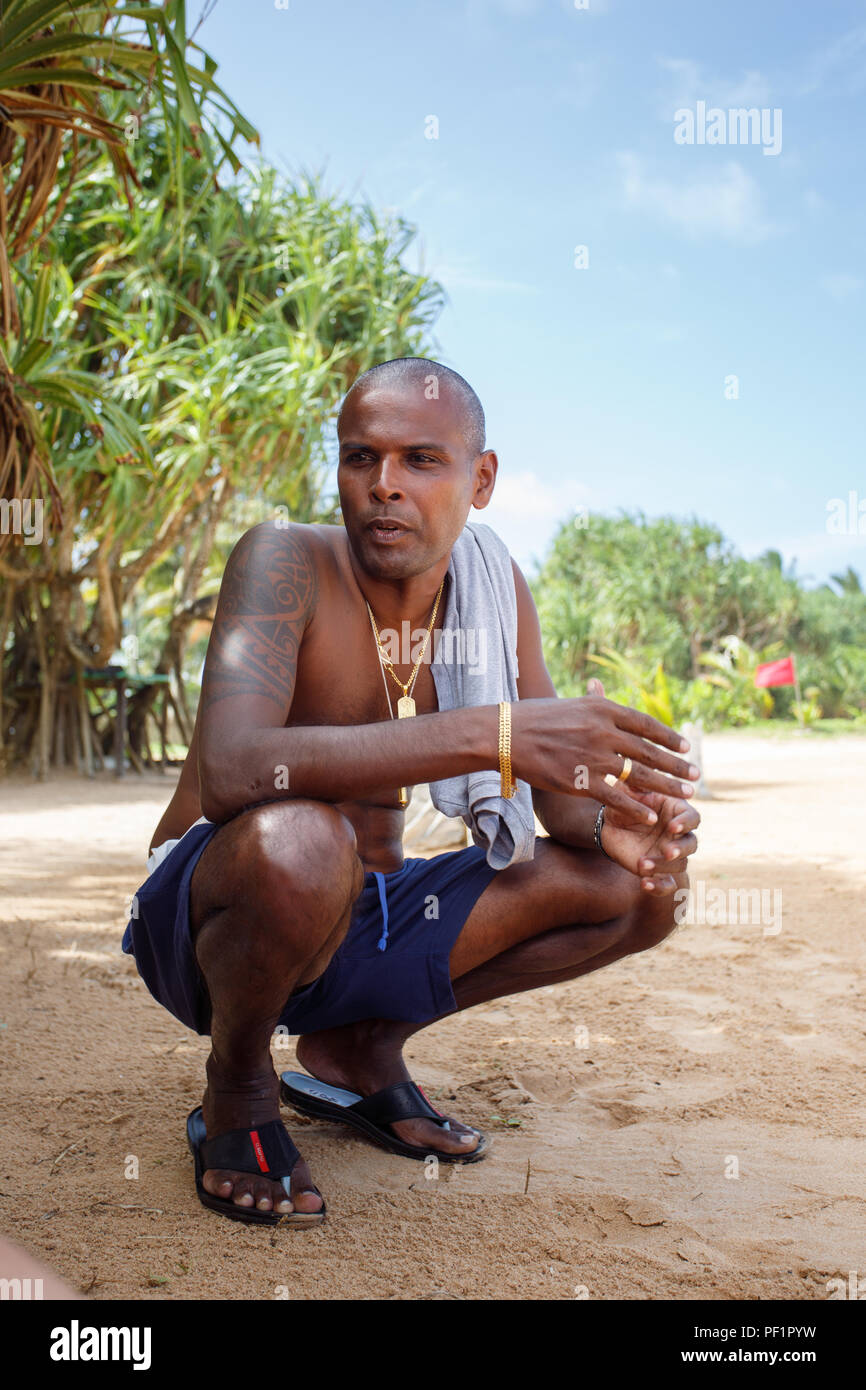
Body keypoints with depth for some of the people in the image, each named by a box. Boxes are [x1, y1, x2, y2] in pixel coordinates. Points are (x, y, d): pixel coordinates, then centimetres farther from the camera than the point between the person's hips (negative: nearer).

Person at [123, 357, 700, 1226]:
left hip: (367, 925, 6)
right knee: (300, 843, -39)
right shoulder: (284, 561, -19)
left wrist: (611, 821, -23)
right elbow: (231, 770, -37)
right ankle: (237, 1090, -6)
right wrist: (491, 733, -43)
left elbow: (557, 788, 2)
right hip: (204, 922, -6)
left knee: (638, 890, -4)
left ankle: (358, 1048, 9)